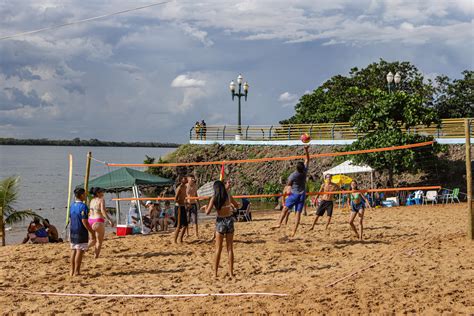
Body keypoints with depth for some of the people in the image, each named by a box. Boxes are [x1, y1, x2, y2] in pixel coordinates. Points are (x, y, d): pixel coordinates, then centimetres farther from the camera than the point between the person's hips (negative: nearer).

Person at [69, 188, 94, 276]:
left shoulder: (72, 205, 10)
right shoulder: (82, 206, -15)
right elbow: (84, 221, -19)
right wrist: (92, 232, -13)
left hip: (72, 231, 8)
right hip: (81, 232, -8)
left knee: (73, 251, 12)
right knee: (80, 251, -4)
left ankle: (72, 271, 14)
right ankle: (76, 272, -4)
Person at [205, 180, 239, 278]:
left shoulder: (214, 198, -9)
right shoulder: (229, 197, -3)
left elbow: (207, 212, -13)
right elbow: (237, 206, 12)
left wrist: (206, 207, 7)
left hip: (220, 221, -2)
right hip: (229, 220, 2)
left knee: (218, 249, 6)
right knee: (230, 249, 9)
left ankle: (215, 272, 6)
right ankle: (231, 272, 10)